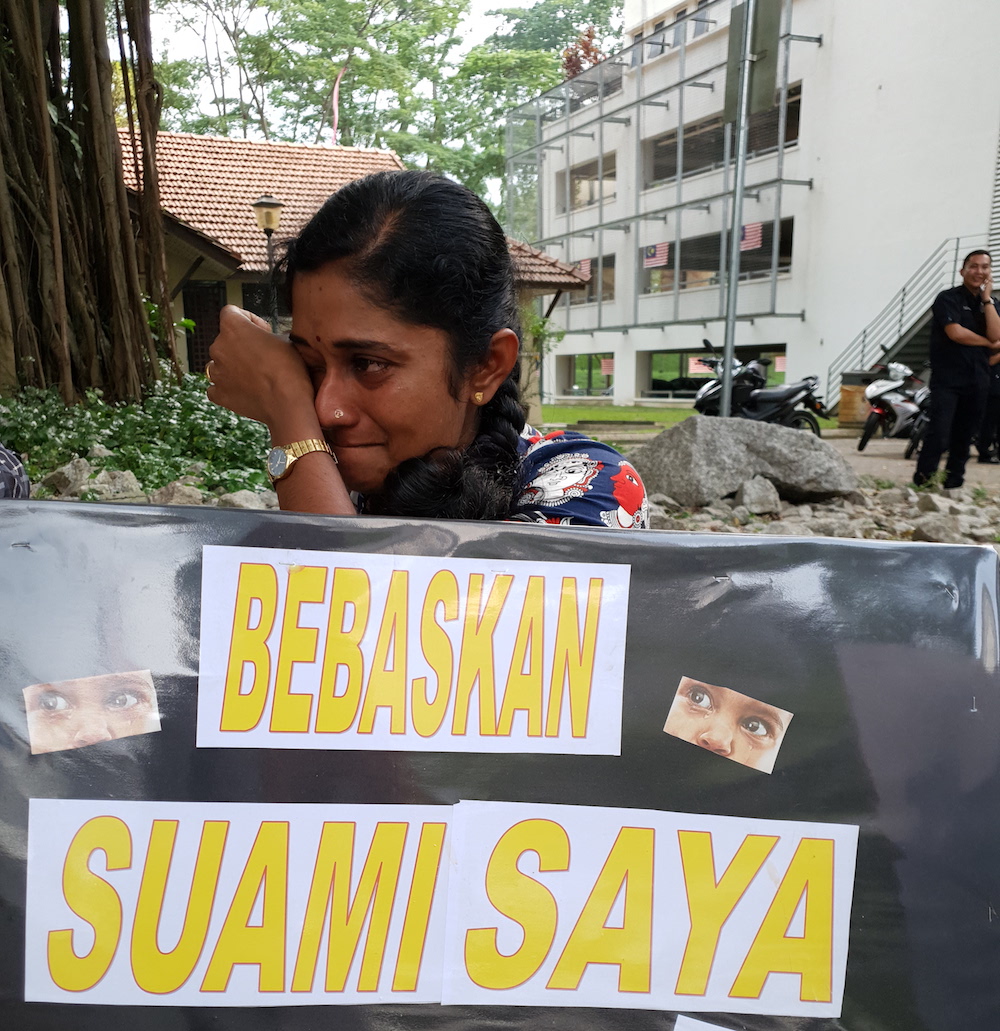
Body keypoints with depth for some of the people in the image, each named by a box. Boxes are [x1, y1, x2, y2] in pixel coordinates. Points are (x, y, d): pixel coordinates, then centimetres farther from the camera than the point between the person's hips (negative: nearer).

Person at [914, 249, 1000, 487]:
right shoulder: (948, 298, -2)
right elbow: (955, 332, -16)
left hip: (977, 382, 6)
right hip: (947, 379, -5)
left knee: (964, 437, 9)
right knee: (939, 435, -15)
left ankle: (953, 482, 17)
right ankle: (922, 482, -10)